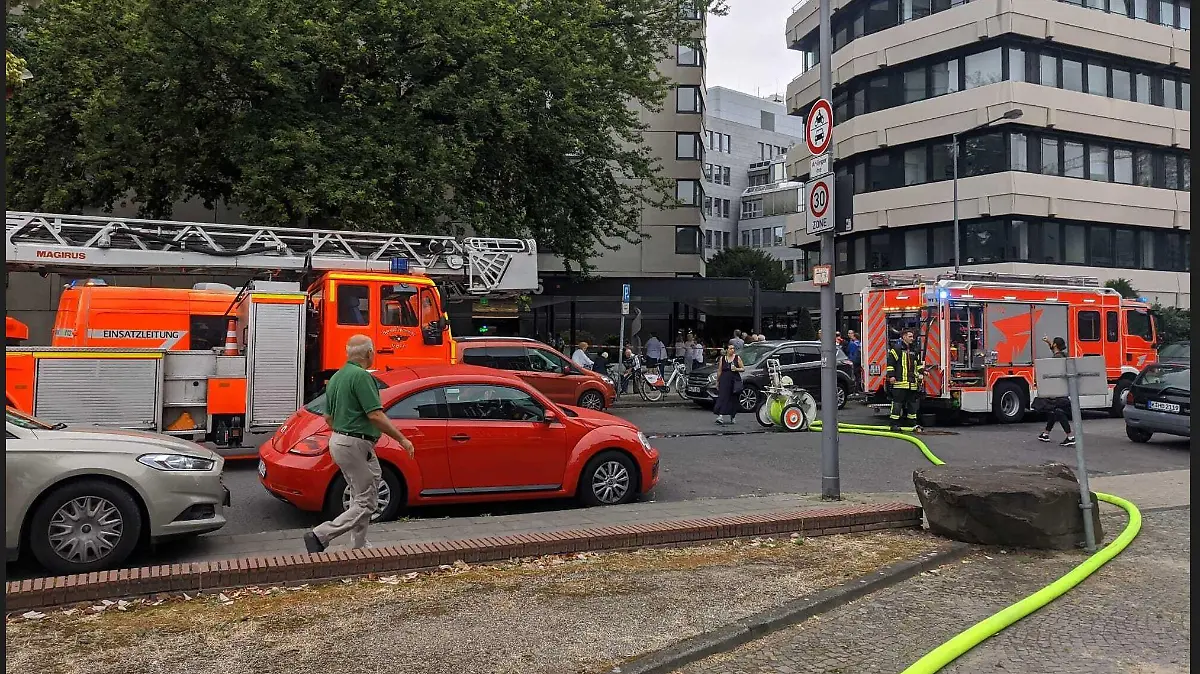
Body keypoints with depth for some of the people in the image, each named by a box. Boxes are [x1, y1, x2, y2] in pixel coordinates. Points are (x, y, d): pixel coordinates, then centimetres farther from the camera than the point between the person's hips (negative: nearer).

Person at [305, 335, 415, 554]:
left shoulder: (336, 377, 13)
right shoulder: (361, 376, -16)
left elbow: (328, 417, 19)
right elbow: (375, 415, -21)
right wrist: (402, 439, -14)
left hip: (338, 440, 10)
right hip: (356, 445, -10)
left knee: (360, 498, 18)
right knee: (366, 504, -5)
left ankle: (358, 548, 21)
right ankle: (320, 536, -11)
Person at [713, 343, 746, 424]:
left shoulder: (737, 358, 4)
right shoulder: (722, 358, 6)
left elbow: (743, 369, 6)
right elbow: (719, 371, 9)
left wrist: (736, 369, -12)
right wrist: (717, 381, 9)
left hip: (735, 381, 0)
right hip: (724, 380, 0)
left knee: (734, 399, 5)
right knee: (722, 398, -11)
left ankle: (732, 416, 19)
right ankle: (720, 416, -18)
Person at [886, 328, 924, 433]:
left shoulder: (913, 350, 19)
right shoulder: (897, 348, -4)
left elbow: (917, 363, 28)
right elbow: (890, 362, -8)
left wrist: (921, 369, 9)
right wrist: (891, 375, -14)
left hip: (912, 383, 7)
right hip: (900, 382, -7)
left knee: (912, 403, 11)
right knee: (897, 403, -6)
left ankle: (913, 424, 18)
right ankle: (895, 424, -3)